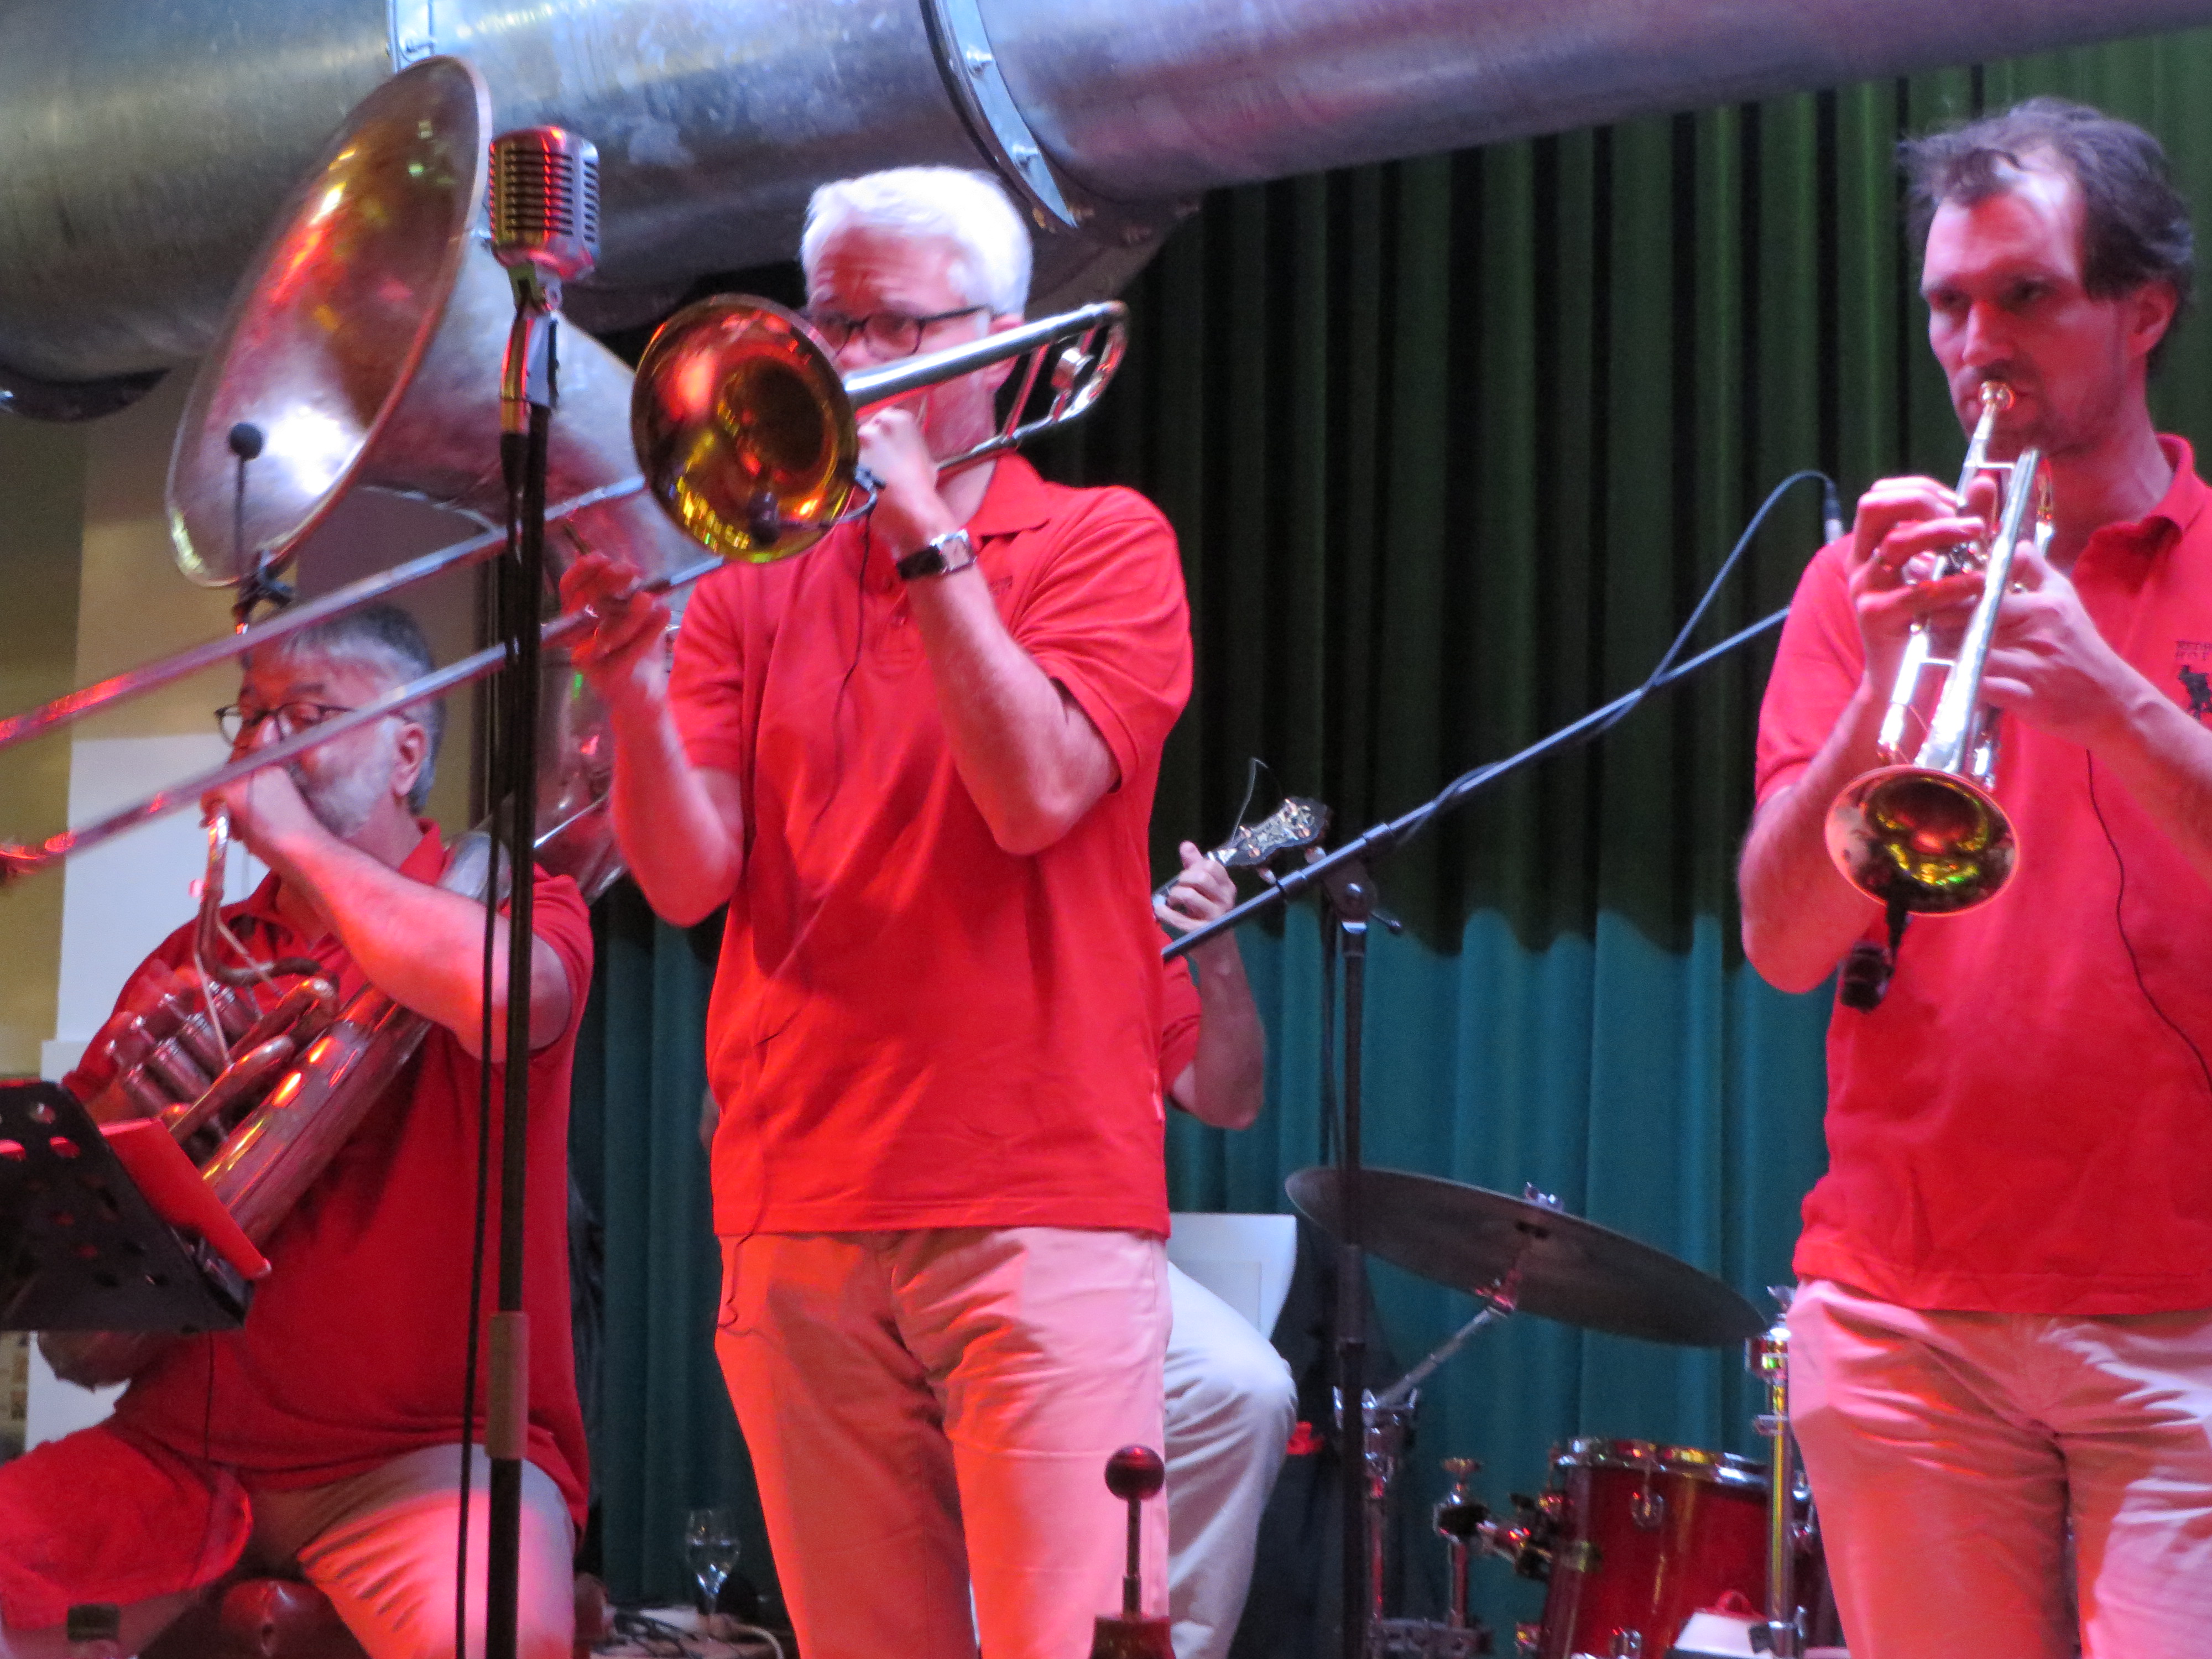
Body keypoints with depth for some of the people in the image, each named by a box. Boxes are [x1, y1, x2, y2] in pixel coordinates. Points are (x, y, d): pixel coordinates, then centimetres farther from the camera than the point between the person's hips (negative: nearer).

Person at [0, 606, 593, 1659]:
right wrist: (128, 1102, -6)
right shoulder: (196, 962, 18)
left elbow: (500, 997, -25)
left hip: (429, 1447, -5)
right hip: (185, 1445, 5)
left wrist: (291, 834, -12)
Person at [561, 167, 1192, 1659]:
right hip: (799, 1216, 3)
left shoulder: (1104, 542, 6)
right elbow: (688, 878, 2)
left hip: (1035, 1206, -3)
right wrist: (631, 685, -15)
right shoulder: (755, 585, 14)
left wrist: (927, 533, -9)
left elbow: (1036, 798, -11)